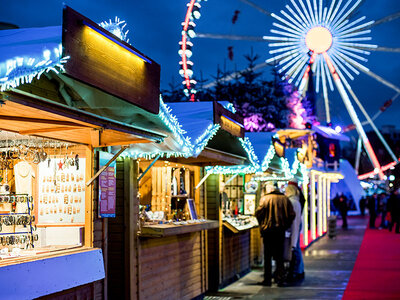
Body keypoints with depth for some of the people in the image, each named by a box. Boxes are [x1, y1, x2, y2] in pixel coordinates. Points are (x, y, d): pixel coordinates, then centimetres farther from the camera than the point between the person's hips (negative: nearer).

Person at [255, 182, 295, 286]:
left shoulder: (264, 199, -6)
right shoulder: (285, 199, 3)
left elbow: (258, 213, -11)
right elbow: (292, 215, 2)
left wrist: (262, 225, 5)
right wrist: (285, 226, 12)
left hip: (267, 230, -2)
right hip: (280, 231, 3)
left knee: (267, 256, 5)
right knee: (279, 256, 9)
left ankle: (267, 279, 8)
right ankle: (280, 279, 5)